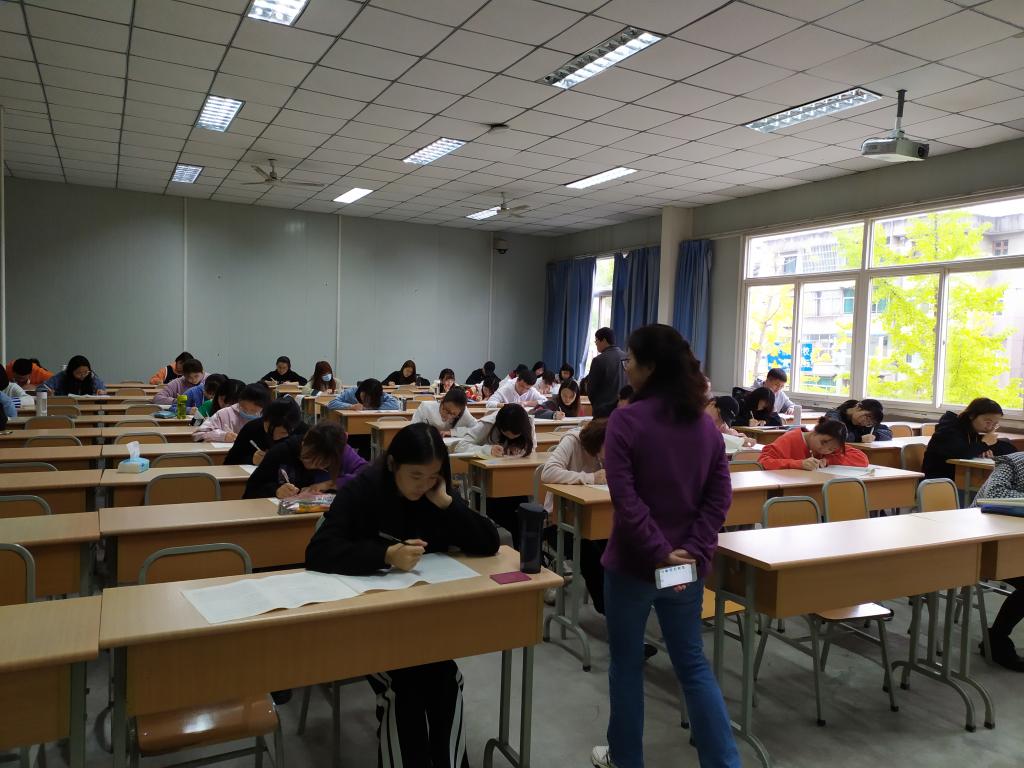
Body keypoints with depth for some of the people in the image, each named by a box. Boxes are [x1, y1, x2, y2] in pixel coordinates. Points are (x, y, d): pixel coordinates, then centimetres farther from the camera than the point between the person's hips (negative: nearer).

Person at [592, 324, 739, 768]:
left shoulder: (625, 420, -16)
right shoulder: (705, 423, 2)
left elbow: (625, 499, -21)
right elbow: (720, 495, 0)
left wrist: (658, 552, -16)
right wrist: (693, 549, -4)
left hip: (633, 562, -4)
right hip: (688, 561, 5)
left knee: (626, 664, 15)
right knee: (693, 664, 17)